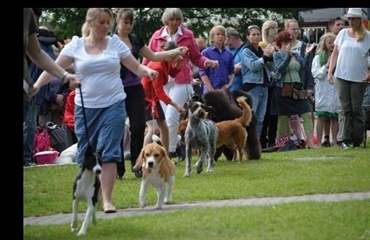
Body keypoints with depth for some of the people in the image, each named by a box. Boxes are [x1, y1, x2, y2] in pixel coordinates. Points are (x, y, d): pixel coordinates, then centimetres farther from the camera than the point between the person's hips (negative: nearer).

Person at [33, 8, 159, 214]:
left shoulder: (116, 43, 4)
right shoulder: (75, 46, 1)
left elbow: (136, 67, 6)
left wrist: (148, 71, -16)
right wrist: (37, 84, -18)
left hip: (113, 105, -1)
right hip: (85, 107, 1)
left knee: (109, 153, -8)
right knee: (86, 154, 7)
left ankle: (107, 199, -7)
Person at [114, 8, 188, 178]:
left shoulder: (136, 40, 11)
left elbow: (153, 56, 18)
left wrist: (176, 52, 12)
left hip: (135, 89, 4)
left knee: (139, 126, -4)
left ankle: (136, 165, 8)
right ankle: (118, 169, 7)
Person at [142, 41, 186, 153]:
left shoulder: (167, 62, -4)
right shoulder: (158, 66, -28)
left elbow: (172, 73, 15)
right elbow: (159, 92, -27)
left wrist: (179, 64, -6)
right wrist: (175, 105, -31)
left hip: (154, 97, 9)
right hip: (145, 97, -9)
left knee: (164, 128, 12)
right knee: (151, 129, -20)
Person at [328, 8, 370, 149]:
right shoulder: (343, 33, 7)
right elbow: (335, 53, 11)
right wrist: (330, 72, 4)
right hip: (342, 76, 2)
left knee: (356, 108, 3)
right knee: (344, 108, 1)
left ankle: (357, 140, 10)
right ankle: (344, 139, 0)